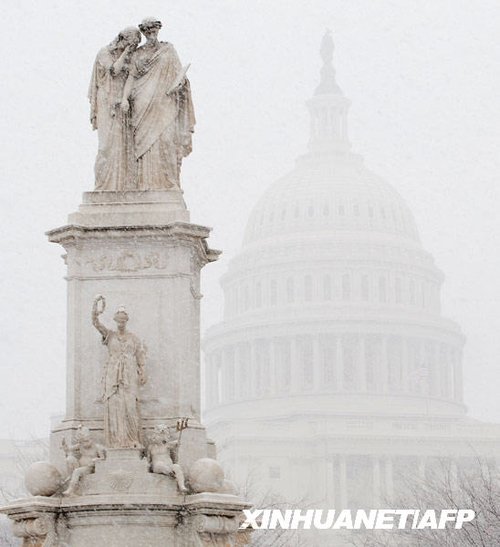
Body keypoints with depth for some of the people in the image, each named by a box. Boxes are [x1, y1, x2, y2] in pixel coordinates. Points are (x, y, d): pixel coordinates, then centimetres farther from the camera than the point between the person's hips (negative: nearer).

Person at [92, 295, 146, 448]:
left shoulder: (134, 338, 14)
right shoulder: (109, 335, 12)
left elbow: (140, 356, 8)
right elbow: (95, 322, 0)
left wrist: (142, 373, -7)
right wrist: (96, 304, -15)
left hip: (129, 376, 0)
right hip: (112, 376, 0)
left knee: (130, 406, -12)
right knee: (114, 406, -11)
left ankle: (132, 441, -10)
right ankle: (116, 440, -13)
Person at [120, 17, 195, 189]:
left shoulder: (168, 49, 12)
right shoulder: (138, 54, 15)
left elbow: (178, 71, 6)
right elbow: (131, 76, 7)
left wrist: (181, 79, -18)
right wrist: (125, 98, -8)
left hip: (163, 102, -1)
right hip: (143, 104, 1)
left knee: (165, 138, -13)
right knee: (145, 142, -7)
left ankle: (168, 183, -13)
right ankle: (147, 183, -9)